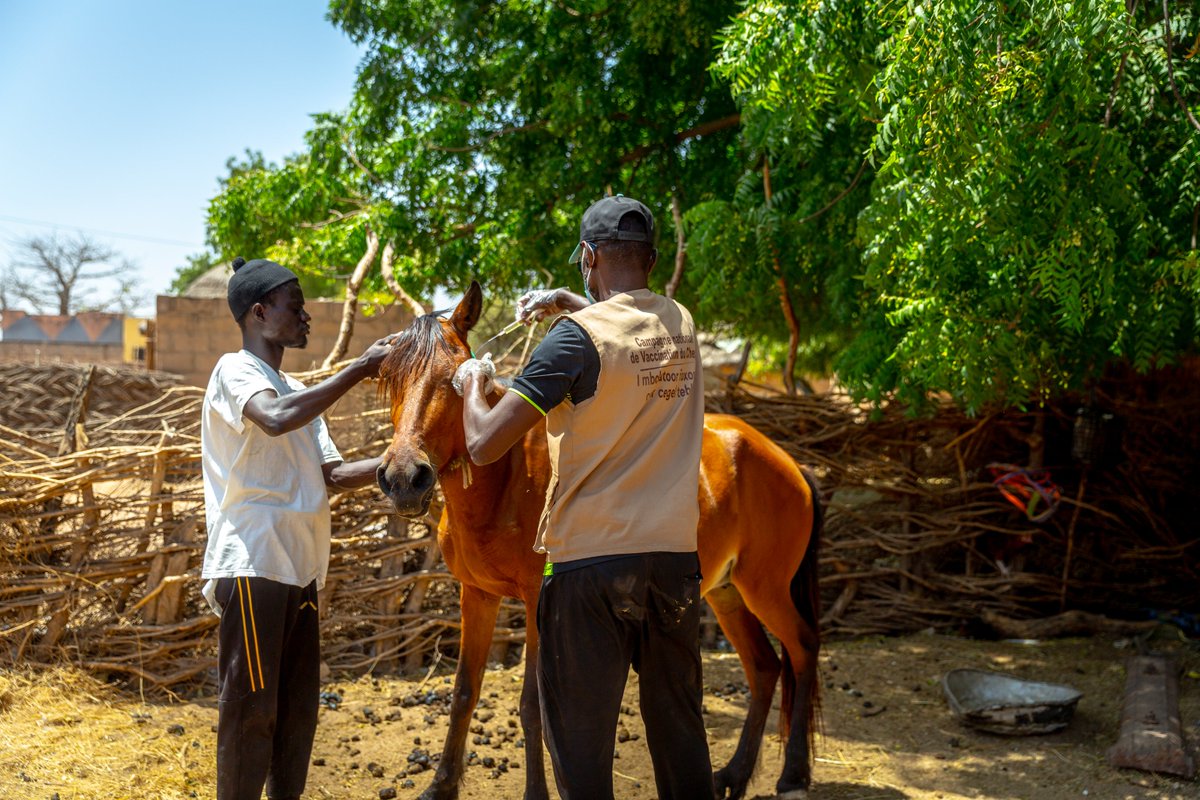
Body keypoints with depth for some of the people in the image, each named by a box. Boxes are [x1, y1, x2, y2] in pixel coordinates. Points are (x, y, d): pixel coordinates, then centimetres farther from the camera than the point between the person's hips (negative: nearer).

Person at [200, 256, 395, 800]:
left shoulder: (295, 392, 21)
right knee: (250, 705, -6)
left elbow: (332, 474, 18)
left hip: (299, 567, 9)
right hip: (253, 565, -9)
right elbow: (277, 419, -27)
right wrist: (359, 369, -21)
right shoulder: (236, 371, -5)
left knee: (299, 704, 11)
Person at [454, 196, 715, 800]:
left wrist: (472, 385, 5)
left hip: (590, 561, -6)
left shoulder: (578, 335, -13)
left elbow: (484, 444, -14)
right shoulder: (682, 324, 6)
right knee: (679, 728, 17)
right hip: (676, 557, 6)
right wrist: (569, 303, 23)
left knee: (581, 744, 4)